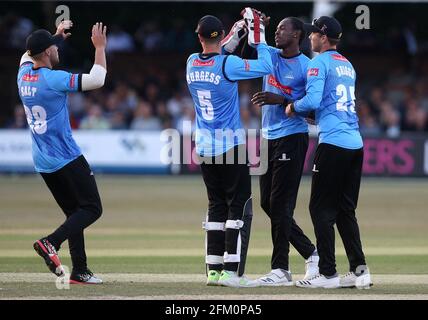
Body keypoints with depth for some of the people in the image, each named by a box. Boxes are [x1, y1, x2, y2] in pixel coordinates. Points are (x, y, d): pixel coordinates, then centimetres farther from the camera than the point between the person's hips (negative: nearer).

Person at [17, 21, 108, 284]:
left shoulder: (24, 74, 4)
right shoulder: (53, 79, -19)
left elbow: (30, 54, 28)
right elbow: (96, 80, -23)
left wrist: (58, 35, 36)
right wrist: (100, 47, -13)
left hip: (42, 162, 8)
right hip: (67, 159, -8)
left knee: (74, 212, 14)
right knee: (92, 208, -2)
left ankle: (80, 271, 7)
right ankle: (51, 243, -21)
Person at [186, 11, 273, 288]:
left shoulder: (192, 63, 2)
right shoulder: (228, 65, -16)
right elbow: (266, 67, -12)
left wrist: (238, 32, 17)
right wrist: (258, 37, -2)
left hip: (204, 148, 6)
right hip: (231, 145, -6)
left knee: (216, 207, 14)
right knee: (239, 206, -1)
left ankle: (214, 270, 11)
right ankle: (231, 271, -9)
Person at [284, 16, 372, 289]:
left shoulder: (320, 62, -4)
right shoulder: (348, 65, 21)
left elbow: (313, 101, -16)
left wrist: (293, 106, 3)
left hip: (333, 142, -8)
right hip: (356, 143, 8)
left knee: (321, 208, -2)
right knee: (346, 210, 13)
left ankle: (328, 273, -5)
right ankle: (359, 270, 6)